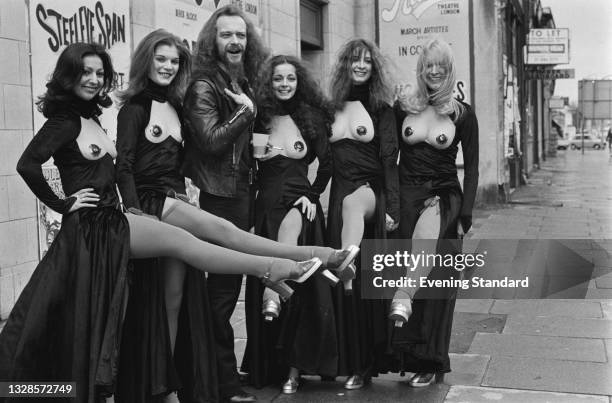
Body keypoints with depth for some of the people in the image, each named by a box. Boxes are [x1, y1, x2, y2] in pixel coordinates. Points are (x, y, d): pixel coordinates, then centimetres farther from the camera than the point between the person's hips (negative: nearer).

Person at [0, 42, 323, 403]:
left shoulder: (91, 118, 19)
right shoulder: (64, 122, -7)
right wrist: (62, 204, -13)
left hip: (110, 218, 13)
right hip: (93, 224, -13)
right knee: (179, 240, -20)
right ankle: (270, 269, -24)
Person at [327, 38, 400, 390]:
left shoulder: (380, 108, 4)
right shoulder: (332, 107, 12)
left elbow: (389, 160, -3)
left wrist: (393, 206, -11)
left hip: (371, 191, -3)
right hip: (340, 195, 3)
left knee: (354, 203, -38)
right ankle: (349, 362, 11)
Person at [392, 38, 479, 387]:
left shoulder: (462, 113, 3)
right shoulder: (403, 106, 6)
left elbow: (472, 167, 3)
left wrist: (466, 214, -6)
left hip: (444, 194, 0)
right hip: (406, 193, 1)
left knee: (431, 247, -33)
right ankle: (421, 358, 2)